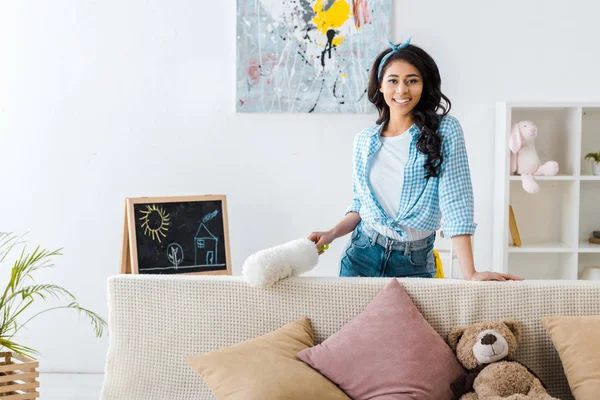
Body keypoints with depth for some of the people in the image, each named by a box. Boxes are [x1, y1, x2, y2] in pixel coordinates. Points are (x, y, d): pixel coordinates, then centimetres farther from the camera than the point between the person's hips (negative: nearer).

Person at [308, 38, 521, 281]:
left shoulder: (445, 131, -7)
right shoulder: (364, 140, 4)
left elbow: (456, 203, -14)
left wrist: (469, 273, -21)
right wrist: (333, 233, -5)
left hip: (415, 262, -3)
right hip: (361, 254, 3)